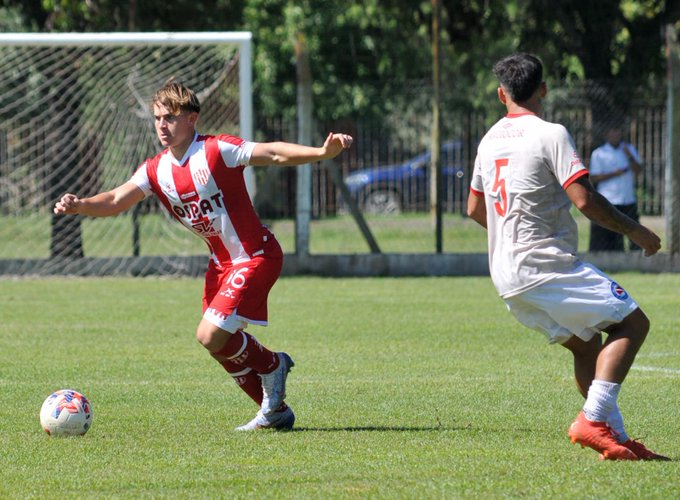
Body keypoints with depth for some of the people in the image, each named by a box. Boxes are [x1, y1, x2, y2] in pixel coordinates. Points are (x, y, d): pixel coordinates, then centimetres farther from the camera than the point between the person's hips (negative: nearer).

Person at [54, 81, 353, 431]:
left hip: (256, 257, -8)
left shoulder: (217, 150, -18)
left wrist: (323, 152, -39)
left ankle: (272, 364, 10)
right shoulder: (156, 170, 2)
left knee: (211, 336, -17)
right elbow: (117, 200, -5)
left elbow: (275, 154, -24)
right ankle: (275, 410, 23)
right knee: (222, 347, 8)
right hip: (220, 262, 8)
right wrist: (80, 206, -25)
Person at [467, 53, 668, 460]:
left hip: (508, 275, 8)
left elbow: (475, 209, 24)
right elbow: (585, 199, -17)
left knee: (587, 344, 16)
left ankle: (616, 439, 8)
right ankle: (593, 419, -18)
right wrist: (635, 231, -4)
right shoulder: (550, 134, -10)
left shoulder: (490, 140, 14)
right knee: (632, 322, -4)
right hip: (547, 267, -8)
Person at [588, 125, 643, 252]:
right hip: (607, 202, -3)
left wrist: (630, 157, -14)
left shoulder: (629, 149, 13)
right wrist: (615, 173, -14)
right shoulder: (598, 153, 2)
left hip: (628, 200, 4)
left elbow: (638, 171, 3)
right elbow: (593, 178, -4)